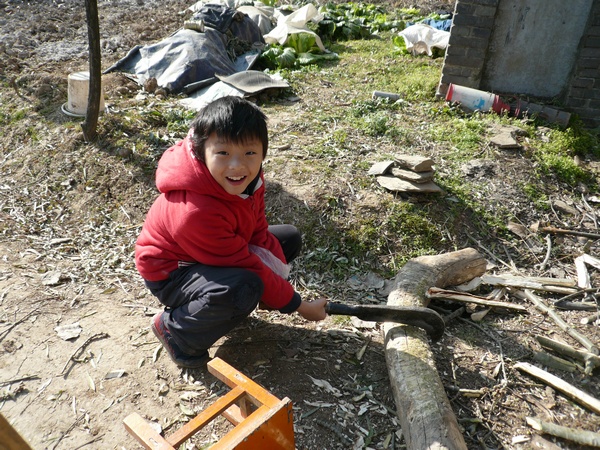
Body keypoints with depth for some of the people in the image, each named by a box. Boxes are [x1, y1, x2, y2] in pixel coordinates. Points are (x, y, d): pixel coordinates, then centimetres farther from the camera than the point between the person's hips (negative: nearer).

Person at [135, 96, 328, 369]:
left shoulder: (247, 177, -15)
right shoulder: (196, 212, -38)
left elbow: (257, 229, -3)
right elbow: (246, 266, -30)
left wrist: (276, 264, -22)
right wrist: (298, 306, -20)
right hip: (171, 273, -8)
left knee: (290, 238, 4)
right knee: (244, 289, -38)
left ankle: (221, 302, 9)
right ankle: (175, 330, -8)